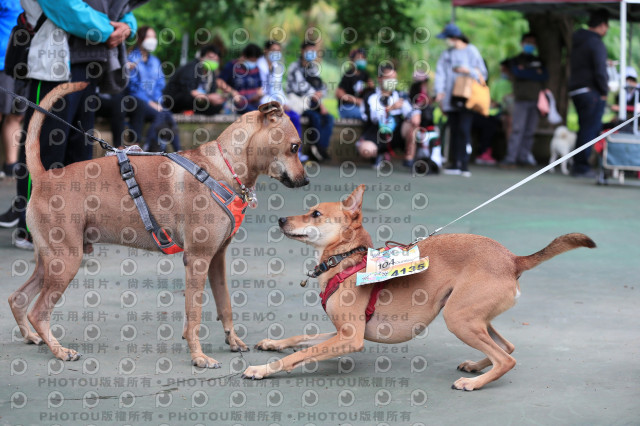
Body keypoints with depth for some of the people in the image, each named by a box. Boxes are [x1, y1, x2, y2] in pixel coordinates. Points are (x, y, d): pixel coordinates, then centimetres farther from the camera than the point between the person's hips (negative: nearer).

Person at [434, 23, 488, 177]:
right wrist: (439, 91, -8)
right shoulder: (446, 54, 15)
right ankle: (455, 164, 10)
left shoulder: (471, 51, 2)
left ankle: (465, 164, -11)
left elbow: (482, 73, 2)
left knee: (464, 130, -11)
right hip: (451, 99, 5)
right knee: (454, 131, 5)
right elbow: (440, 73, 6)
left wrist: (469, 71, -16)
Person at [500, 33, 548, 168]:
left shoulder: (538, 61, 19)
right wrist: (535, 73, -1)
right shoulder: (515, 60, 10)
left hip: (536, 100, 4)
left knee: (530, 131, 2)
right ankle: (510, 158, -13)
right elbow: (517, 72, -9)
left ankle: (524, 157, 6)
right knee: (517, 129, -11)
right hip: (521, 99, -4)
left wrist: (525, 71, -3)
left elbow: (545, 76, 3)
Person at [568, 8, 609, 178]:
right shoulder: (596, 43, -13)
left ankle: (578, 165, 17)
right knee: (590, 130, -5)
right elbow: (600, 71, -19)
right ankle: (581, 167, -5)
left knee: (586, 129, 16)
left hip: (576, 91, 9)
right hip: (591, 92, -9)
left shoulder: (577, 42, 15)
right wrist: (604, 92, -7)